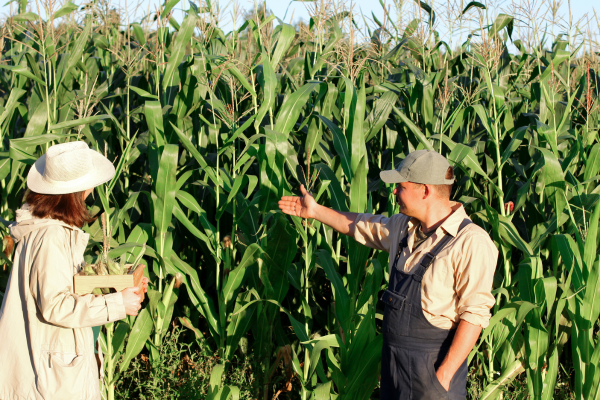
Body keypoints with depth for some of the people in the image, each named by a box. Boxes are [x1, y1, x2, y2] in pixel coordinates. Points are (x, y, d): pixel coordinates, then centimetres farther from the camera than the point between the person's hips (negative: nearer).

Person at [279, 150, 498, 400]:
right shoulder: (404, 227, 5)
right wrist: (315, 211, 29)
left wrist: (445, 373, -22)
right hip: (392, 358, 8)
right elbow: (363, 226, 25)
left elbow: (474, 313, -21)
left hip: (434, 363, -7)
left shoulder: (471, 243, -20)